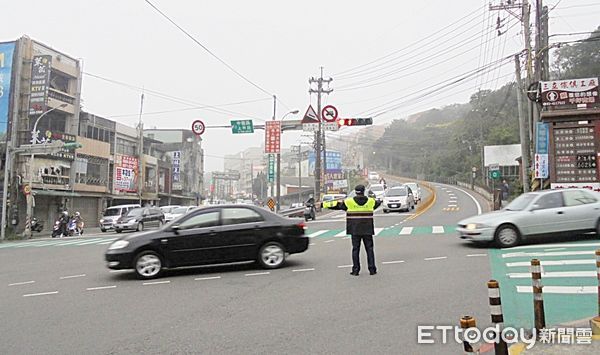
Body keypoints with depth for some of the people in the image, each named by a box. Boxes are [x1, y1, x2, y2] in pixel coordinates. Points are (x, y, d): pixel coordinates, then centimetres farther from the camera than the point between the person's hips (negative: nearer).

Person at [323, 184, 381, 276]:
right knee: (369, 249, 8)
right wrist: (379, 201, 49)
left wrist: (324, 204, 13)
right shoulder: (371, 201, 3)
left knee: (355, 249, 5)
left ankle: (355, 270, 7)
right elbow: (377, 203, 25)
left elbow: (337, 205, 3)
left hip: (355, 230, -1)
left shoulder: (349, 201, -3)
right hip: (367, 230, 1)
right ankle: (372, 269, 10)